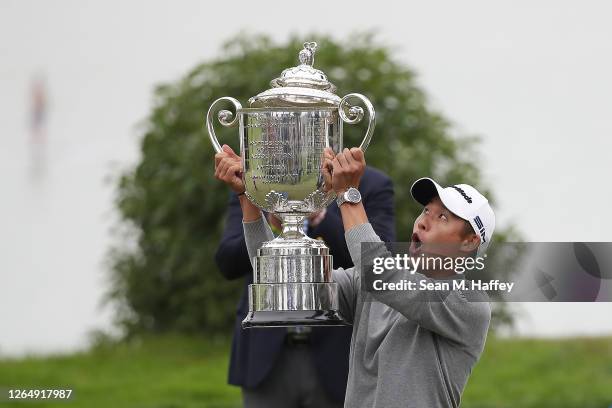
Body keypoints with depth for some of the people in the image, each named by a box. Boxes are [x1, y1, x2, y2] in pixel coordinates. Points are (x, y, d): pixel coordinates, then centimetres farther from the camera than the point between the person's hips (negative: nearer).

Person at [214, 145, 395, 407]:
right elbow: (228, 263, -4)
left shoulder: (371, 185, 1)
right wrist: (271, 223, -25)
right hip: (268, 359, 1)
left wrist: (317, 214, -27)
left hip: (338, 360, -1)